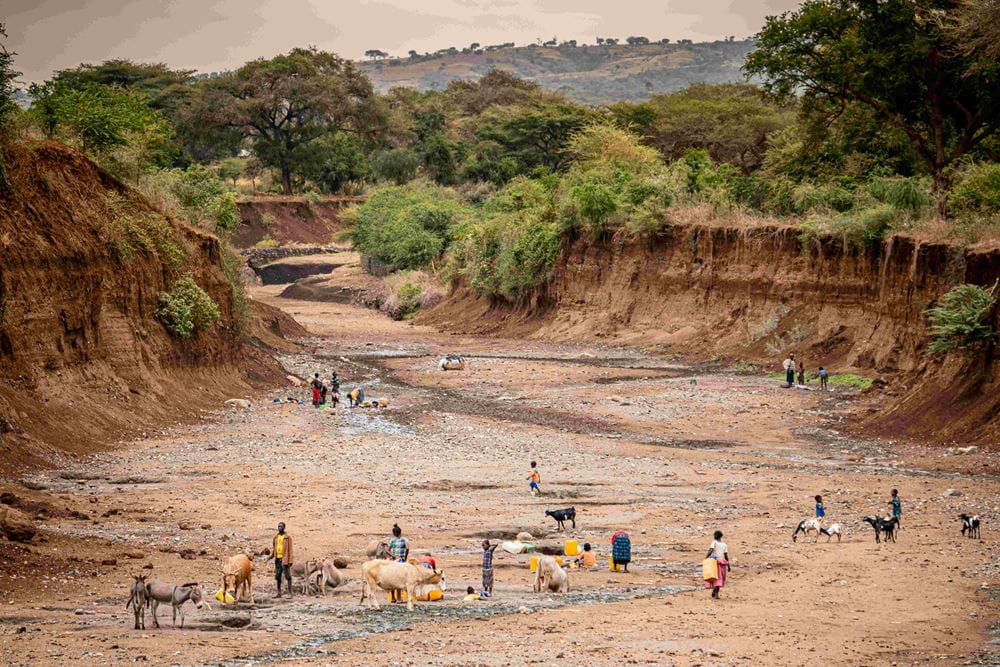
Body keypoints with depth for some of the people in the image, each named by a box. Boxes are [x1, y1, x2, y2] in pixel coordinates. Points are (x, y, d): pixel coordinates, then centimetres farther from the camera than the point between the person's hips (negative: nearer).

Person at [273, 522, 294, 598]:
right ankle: (279, 593, 17)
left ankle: (290, 593, -4)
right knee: (278, 576, 9)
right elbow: (273, 546, 23)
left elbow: (290, 549, -6)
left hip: (285, 558, -6)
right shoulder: (276, 537, 12)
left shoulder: (287, 537, -4)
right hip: (277, 558, 6)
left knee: (288, 576, -5)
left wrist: (290, 560, -11)